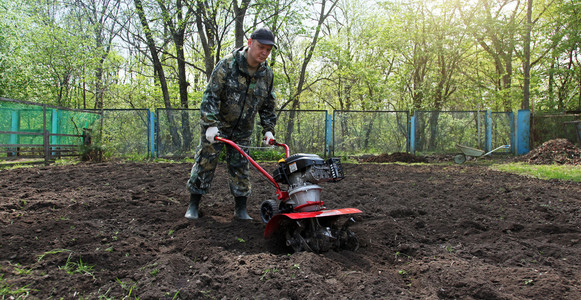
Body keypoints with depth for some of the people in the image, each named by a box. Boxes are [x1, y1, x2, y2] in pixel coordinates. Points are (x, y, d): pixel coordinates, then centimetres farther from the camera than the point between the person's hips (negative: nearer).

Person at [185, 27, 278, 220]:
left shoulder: (267, 74, 0)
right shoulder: (228, 64, -15)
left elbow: (268, 106, 9)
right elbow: (211, 95, -19)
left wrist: (268, 130, 0)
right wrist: (210, 124, -27)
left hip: (242, 131, 4)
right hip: (217, 125, -4)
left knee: (240, 168, 6)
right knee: (205, 163, 0)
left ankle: (241, 209, 15)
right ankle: (193, 205, 13)